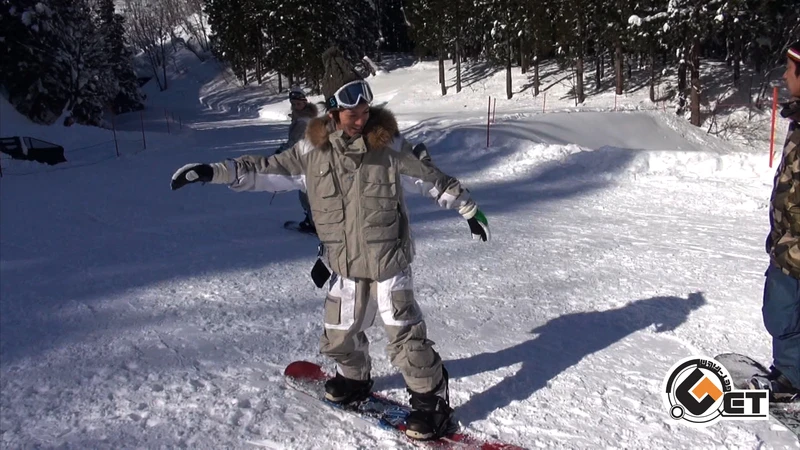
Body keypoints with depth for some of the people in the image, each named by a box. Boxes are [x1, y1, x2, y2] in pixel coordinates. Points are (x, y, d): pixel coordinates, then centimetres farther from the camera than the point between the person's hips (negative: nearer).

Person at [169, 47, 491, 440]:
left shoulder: (389, 145, -10)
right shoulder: (314, 149, -5)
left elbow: (433, 179, -1)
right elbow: (267, 170, 3)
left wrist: (469, 210, 4)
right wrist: (213, 171, -3)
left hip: (389, 261, -3)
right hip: (345, 265, 4)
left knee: (405, 336, -3)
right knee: (338, 337, 15)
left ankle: (431, 401, 16)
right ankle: (354, 378, 45)